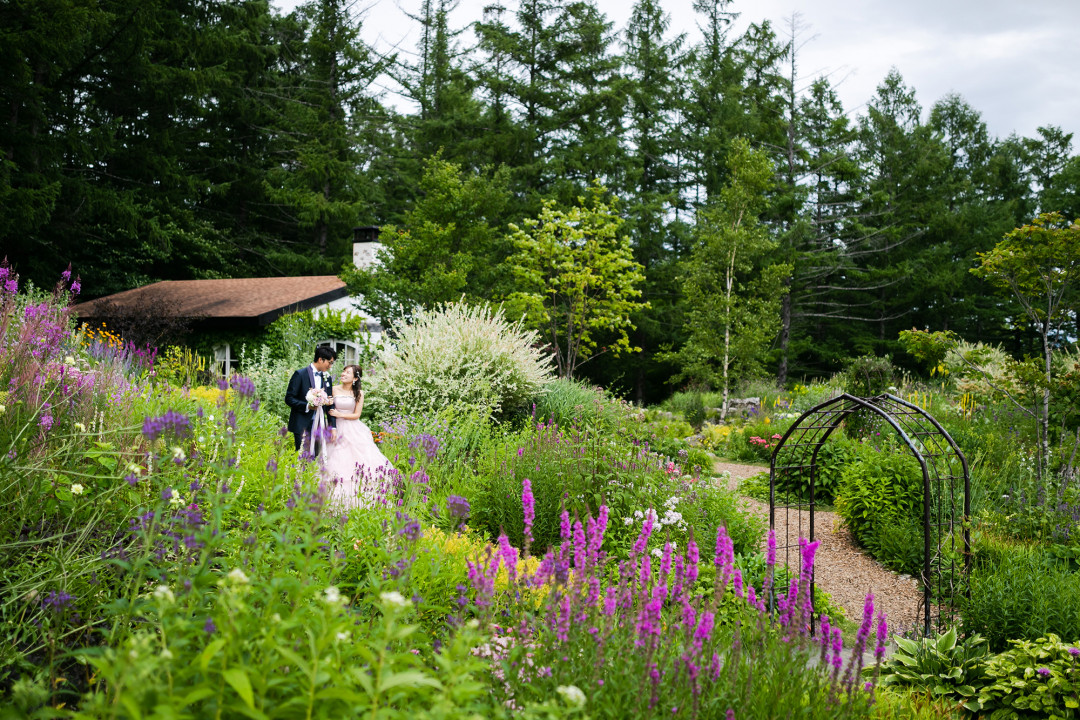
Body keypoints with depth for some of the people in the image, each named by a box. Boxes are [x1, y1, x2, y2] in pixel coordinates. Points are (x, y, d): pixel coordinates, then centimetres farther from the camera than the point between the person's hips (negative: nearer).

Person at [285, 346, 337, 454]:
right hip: (302, 425, -5)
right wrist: (307, 406, -20)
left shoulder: (327, 378, 11)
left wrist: (332, 426, 7)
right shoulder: (300, 374, -6)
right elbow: (289, 399, -8)